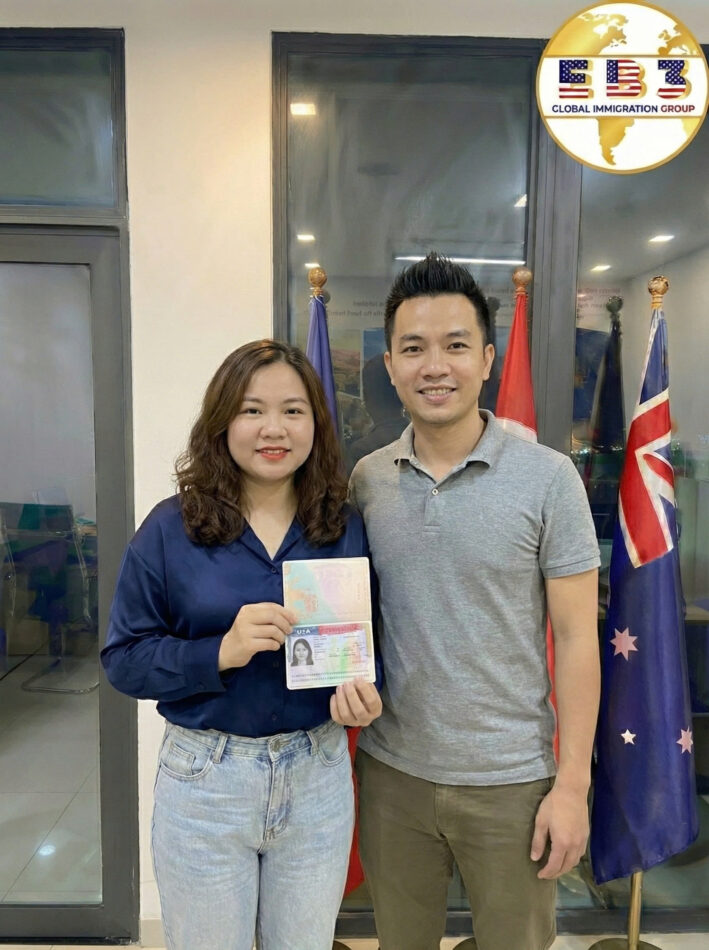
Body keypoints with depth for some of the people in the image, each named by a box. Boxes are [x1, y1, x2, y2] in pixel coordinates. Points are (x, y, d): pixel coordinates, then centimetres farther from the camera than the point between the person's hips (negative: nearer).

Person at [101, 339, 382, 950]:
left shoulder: (344, 529, -3)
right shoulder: (170, 529, -9)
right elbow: (125, 659, -8)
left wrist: (362, 691, -15)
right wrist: (221, 652, -24)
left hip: (318, 774, 2)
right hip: (204, 778, -2)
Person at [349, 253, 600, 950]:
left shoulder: (547, 478, -12)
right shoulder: (365, 479, -2)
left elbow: (576, 638, -9)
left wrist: (572, 784, -9)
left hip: (510, 781, -3)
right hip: (391, 770, 3)